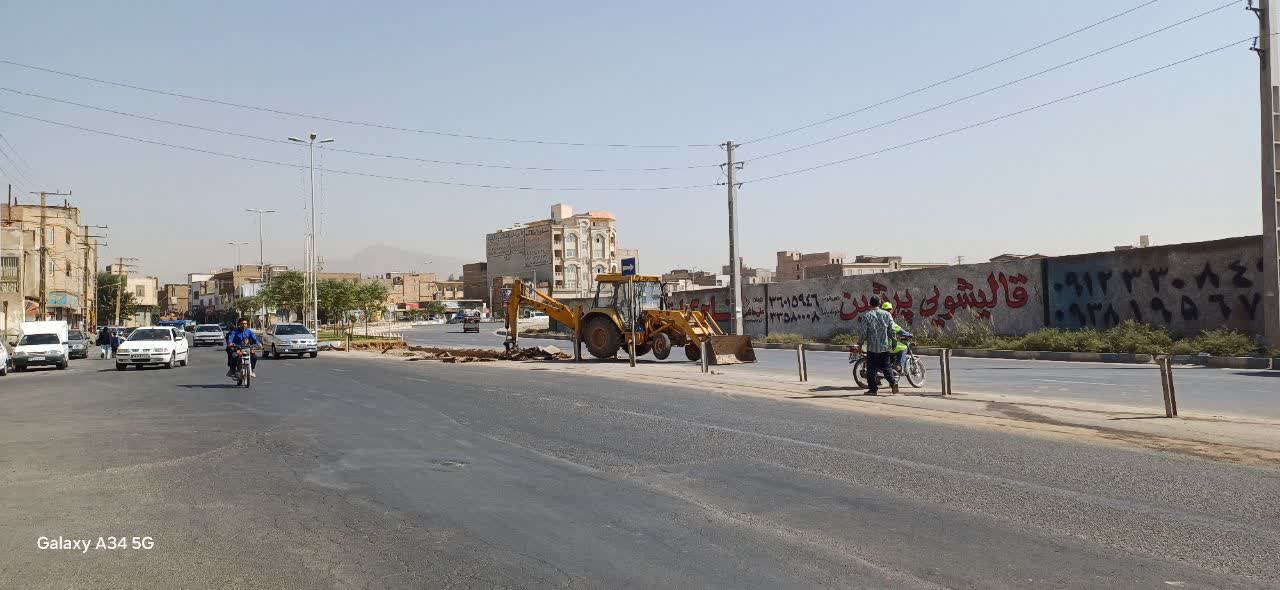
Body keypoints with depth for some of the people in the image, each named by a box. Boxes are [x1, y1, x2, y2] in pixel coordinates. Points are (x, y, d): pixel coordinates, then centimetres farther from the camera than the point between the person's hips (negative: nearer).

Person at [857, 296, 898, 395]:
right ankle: (893, 381, -7)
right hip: (885, 346, 3)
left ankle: (873, 389, 2)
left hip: (872, 347, -3)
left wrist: (860, 342, 6)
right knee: (886, 366, 12)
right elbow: (892, 330, 4)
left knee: (872, 368, 2)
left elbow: (863, 332, -7)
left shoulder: (866, 315, -5)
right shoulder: (887, 314, 4)